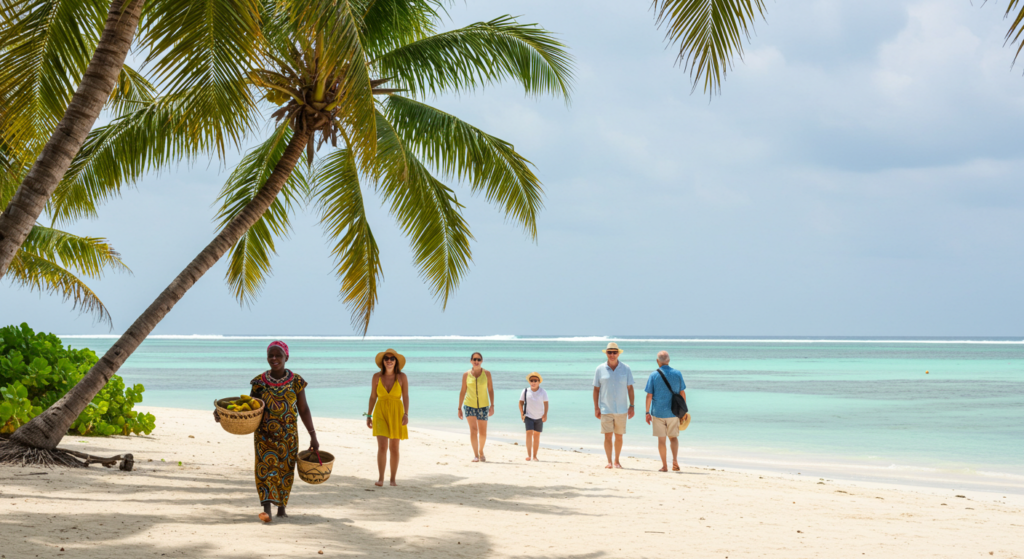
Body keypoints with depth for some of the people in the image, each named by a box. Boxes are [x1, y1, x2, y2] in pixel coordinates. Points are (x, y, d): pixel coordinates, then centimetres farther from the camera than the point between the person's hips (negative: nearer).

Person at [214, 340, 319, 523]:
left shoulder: (296, 381, -3)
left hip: (288, 435, 1)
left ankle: (281, 507, 21)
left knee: (285, 469, 6)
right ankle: (266, 509, -21)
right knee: (266, 467, -12)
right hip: (264, 434, 0)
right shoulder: (260, 382, -2)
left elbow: (303, 410, 1)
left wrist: (313, 436, 0)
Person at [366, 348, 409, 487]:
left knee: (394, 448, 6)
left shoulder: (402, 377, -6)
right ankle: (381, 479, -9)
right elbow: (373, 397, 3)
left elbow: (405, 397, -6)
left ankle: (393, 479, 17)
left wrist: (406, 414, -18)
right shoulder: (377, 376, -3)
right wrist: (369, 416, 2)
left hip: (396, 413, 0)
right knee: (382, 447, -12)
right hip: (380, 413, 0)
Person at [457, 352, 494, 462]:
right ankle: (475, 455, -15)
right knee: (473, 429, -16)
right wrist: (459, 408, 5)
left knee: (482, 433, 7)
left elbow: (490, 390, 2)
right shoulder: (466, 374, 1)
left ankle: (481, 452, 32)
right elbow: (463, 391, 6)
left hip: (483, 406, 1)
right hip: (469, 405, -1)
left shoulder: (486, 373, 0)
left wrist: (492, 405, -5)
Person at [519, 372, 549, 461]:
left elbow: (545, 403, -3)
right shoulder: (525, 391, 0)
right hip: (529, 416, -1)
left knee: (537, 436, 7)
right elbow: (521, 402, 5)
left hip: (539, 417, 1)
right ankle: (528, 454, -20)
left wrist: (545, 415, -12)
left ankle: (534, 456, 14)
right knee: (529, 433, -15)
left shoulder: (543, 392, -1)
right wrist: (522, 413, -3)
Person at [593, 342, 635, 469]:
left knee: (619, 436, 7)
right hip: (606, 409, -1)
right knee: (607, 436, -6)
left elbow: (630, 388, 5)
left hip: (621, 409, 1)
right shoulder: (600, 369, 1)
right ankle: (609, 462, -2)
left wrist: (631, 406, -1)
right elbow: (596, 389, 4)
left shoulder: (625, 369, 1)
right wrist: (596, 407, -1)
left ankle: (617, 461, 19)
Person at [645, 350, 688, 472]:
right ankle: (675, 461, -3)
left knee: (661, 439, 5)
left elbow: (649, 396, -7)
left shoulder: (653, 375, -5)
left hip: (658, 412, -2)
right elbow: (682, 393, 4)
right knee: (673, 437, 14)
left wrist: (647, 412, 1)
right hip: (673, 412, 2)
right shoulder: (677, 374, 0)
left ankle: (664, 465, 6)